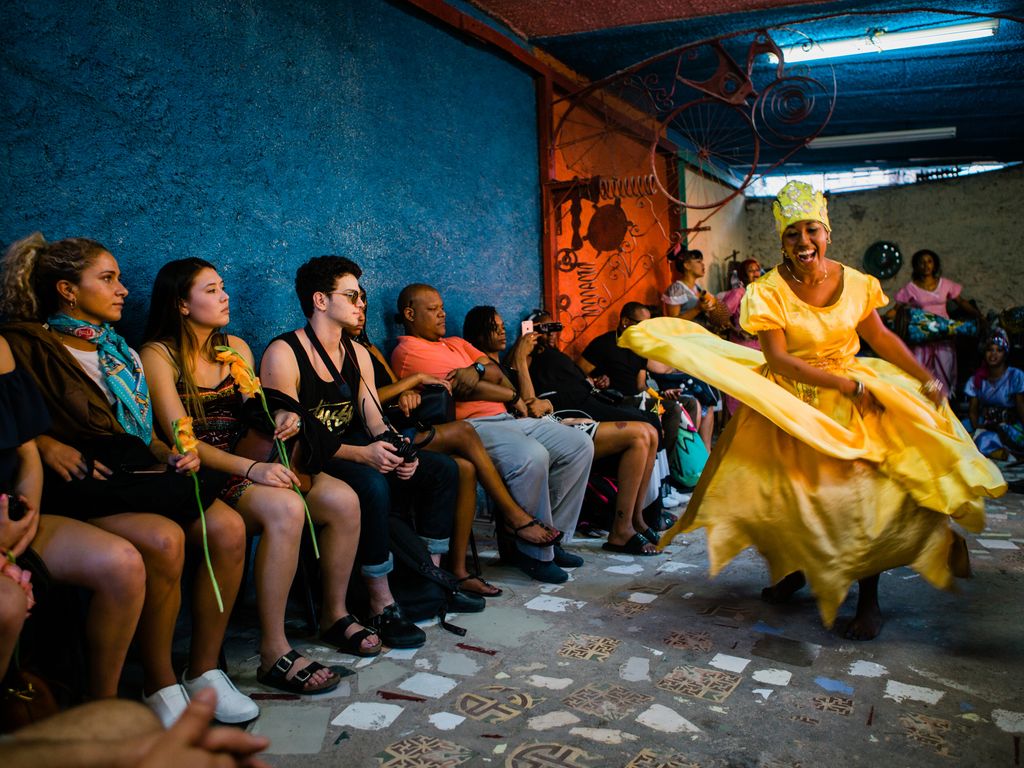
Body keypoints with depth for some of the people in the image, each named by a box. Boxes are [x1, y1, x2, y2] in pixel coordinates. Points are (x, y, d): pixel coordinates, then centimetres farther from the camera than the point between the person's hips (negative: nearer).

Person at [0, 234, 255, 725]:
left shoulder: (117, 349, 24)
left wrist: (170, 455, 6)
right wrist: (49, 445, -17)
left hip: (132, 470, 6)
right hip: (81, 483, -6)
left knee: (228, 528, -19)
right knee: (163, 538, -33)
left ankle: (204, 671, -6)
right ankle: (159, 686, -14)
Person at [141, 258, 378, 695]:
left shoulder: (236, 347, 15)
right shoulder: (158, 355, -5)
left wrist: (277, 422, -11)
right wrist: (251, 469, -28)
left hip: (246, 467, 6)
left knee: (342, 500, -17)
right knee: (285, 508, -35)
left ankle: (335, 615, 3)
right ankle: (274, 653, -26)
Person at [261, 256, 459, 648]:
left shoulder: (357, 353, 12)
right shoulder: (283, 354, -11)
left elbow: (375, 421, 8)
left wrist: (396, 449, -16)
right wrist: (361, 454, -30)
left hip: (352, 452, 8)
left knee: (442, 469, -6)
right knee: (371, 484, -36)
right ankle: (382, 608, -25)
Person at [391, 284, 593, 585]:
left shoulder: (456, 343, 27)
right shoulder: (407, 351, -1)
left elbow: (496, 372, 13)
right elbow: (464, 388, -9)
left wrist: (478, 369, -11)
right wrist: (514, 397, 0)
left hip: (507, 417, 9)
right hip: (470, 425, -9)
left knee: (580, 445, -2)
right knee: (532, 457, -35)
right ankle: (535, 553, -16)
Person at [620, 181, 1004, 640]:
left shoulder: (856, 283, -2)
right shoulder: (767, 292, -11)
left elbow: (880, 337, 11)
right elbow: (778, 359, -16)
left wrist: (925, 377, 4)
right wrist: (844, 383, -19)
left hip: (854, 398, 2)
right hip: (791, 404, -1)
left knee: (871, 487, -14)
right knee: (778, 490, -11)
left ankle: (868, 596, 3)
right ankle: (791, 568, 20)